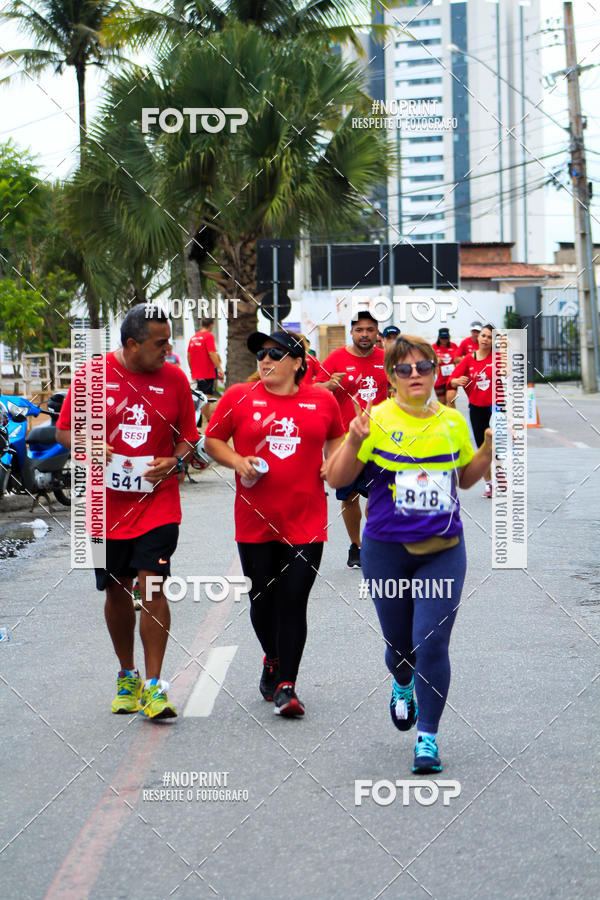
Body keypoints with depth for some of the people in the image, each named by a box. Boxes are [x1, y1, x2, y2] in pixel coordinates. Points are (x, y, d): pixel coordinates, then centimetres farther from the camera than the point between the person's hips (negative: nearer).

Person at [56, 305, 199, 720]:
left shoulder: (175, 379, 0)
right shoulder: (92, 375, -3)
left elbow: (188, 436, 9)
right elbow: (64, 429, 6)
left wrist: (175, 461, -11)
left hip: (158, 503, -1)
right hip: (106, 504, 1)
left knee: (152, 585, -12)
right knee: (117, 591, 11)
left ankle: (153, 685, -6)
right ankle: (127, 676, 30)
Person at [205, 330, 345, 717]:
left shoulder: (322, 399, 4)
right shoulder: (239, 397, 0)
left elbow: (337, 436, 22)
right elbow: (212, 439, 8)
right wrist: (237, 462, -9)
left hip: (306, 521, -1)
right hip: (255, 521, 1)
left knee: (294, 602, -6)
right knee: (263, 600, 12)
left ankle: (286, 685, 1)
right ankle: (273, 661, 39)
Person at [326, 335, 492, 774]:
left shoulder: (453, 421, 4)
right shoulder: (378, 421, -7)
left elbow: (465, 478, 19)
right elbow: (336, 479, -6)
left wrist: (489, 449, 2)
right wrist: (353, 442, -23)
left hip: (443, 551, 1)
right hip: (386, 551, -1)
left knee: (432, 644, -10)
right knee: (399, 644, 12)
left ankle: (428, 737, 2)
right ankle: (403, 687, 48)